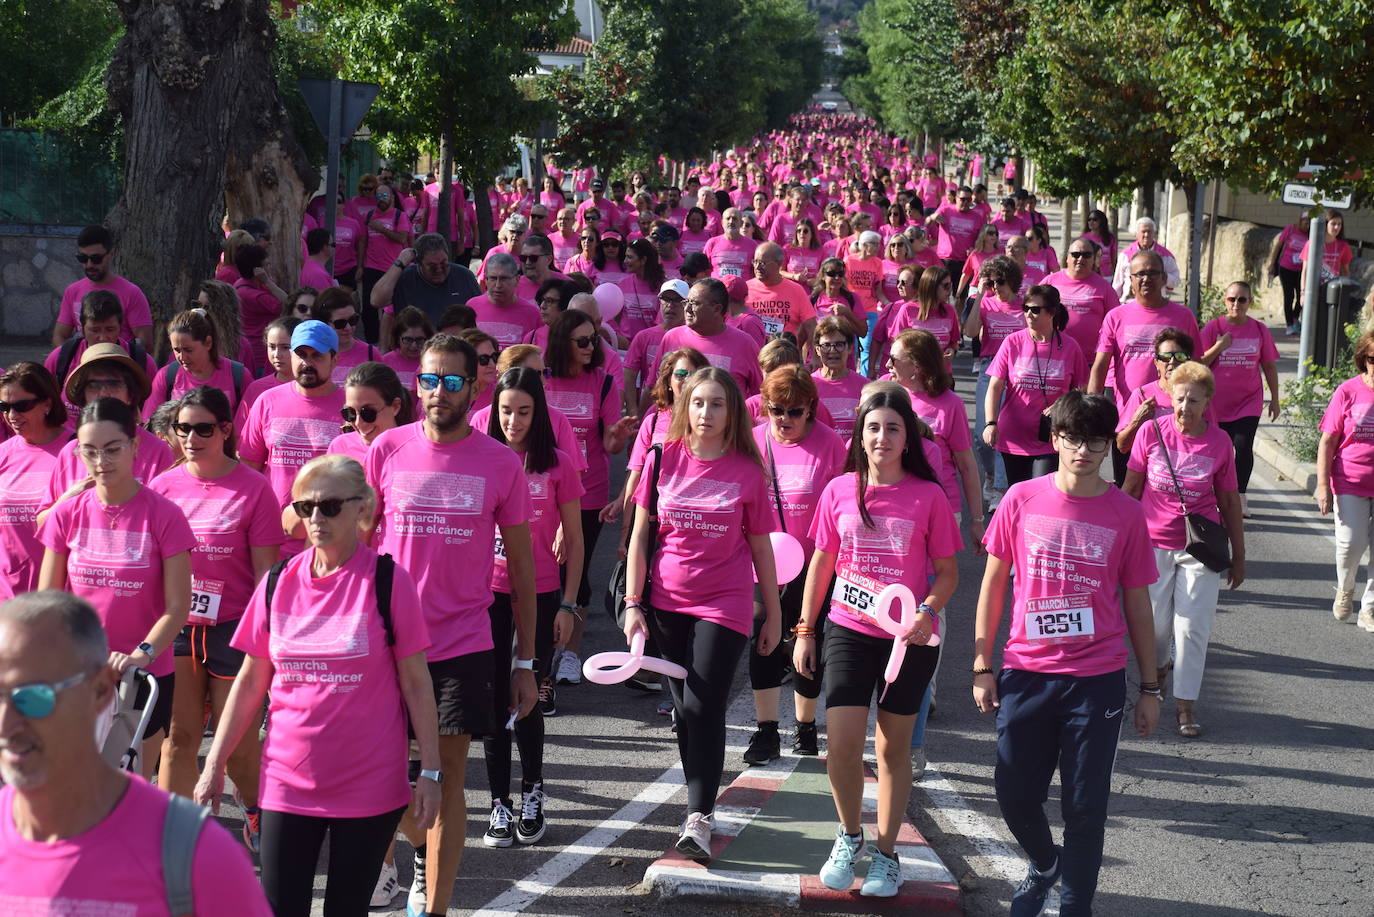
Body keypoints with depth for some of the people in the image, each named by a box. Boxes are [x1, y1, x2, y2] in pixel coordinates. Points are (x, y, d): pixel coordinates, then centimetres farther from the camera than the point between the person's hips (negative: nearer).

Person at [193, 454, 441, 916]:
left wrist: (430, 771, -7)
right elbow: (250, 682, 9)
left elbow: (415, 682, -4)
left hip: (370, 786, -3)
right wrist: (214, 765, 7)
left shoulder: (388, 580, -7)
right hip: (288, 782, 3)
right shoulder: (279, 582, 2)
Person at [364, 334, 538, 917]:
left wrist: (526, 661, 3)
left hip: (464, 644, -1)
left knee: (447, 778, 0)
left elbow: (521, 563, 4)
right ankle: (423, 852, 40)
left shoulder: (501, 464, -2)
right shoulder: (387, 450, 0)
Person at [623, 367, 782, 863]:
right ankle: (700, 802, 24)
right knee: (684, 707, 10)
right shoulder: (664, 459, 0)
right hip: (667, 603, 3)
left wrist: (774, 615, 8)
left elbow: (761, 547, 5)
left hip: (724, 604, -2)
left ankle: (699, 820, -10)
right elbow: (640, 536, 4)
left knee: (705, 706, -11)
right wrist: (633, 604, -1)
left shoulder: (747, 471, -3)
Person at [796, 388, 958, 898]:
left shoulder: (928, 496, -5)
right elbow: (822, 564, 10)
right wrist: (804, 631, 9)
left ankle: (885, 853, 24)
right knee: (841, 744, -8)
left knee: (894, 749, 9)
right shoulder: (839, 491, 1)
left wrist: (927, 612, -18)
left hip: (909, 638, -1)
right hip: (849, 631, 1)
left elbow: (947, 572, 1)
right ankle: (850, 837, 17)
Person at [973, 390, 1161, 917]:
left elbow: (1137, 606, 5)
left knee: (1085, 808, 3)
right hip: (1026, 674, 1)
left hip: (1098, 680, -1)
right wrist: (982, 664, 4)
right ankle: (1044, 865, 38)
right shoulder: (1022, 500, -1)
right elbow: (993, 582, 7)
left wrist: (1149, 688, 7)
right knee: (1014, 796, 8)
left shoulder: (1126, 514, -2)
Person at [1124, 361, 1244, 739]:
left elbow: (1229, 502, 3)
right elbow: (1131, 487, 3)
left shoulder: (1219, 442, -5)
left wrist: (1239, 557, 7)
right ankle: (1157, 668, 42)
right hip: (1153, 542, 0)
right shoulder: (1152, 431, -7)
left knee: (1193, 627, 0)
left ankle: (1186, 706, 10)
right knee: (1155, 623, 9)